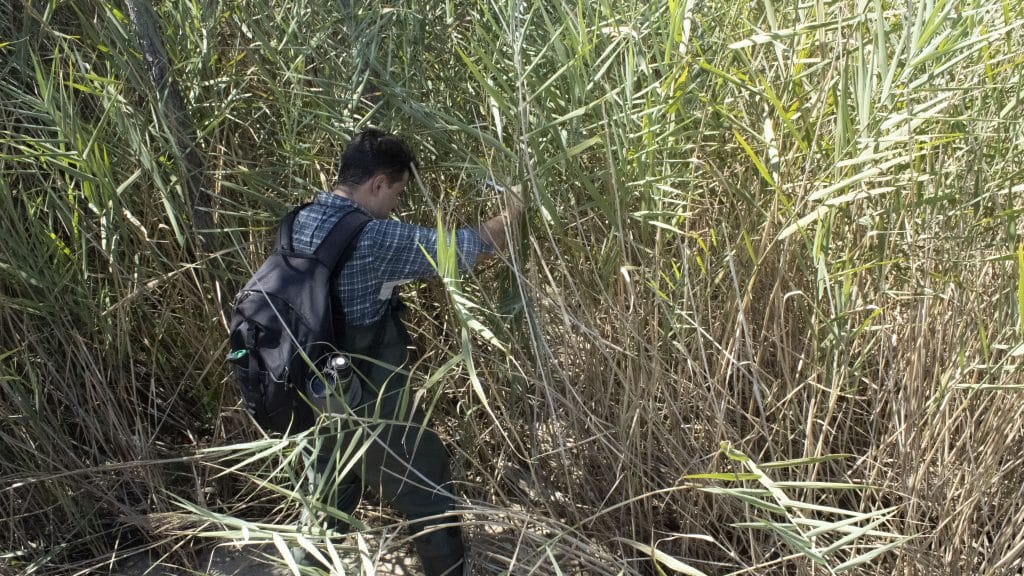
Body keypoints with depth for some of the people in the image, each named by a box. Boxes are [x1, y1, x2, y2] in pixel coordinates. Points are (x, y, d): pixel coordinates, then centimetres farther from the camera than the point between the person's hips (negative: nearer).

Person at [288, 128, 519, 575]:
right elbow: (461, 249, -19)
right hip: (370, 409, -8)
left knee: (328, 508, 26)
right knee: (431, 504, 12)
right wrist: (512, 214, 0)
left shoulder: (302, 224, 0)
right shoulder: (369, 239, -26)